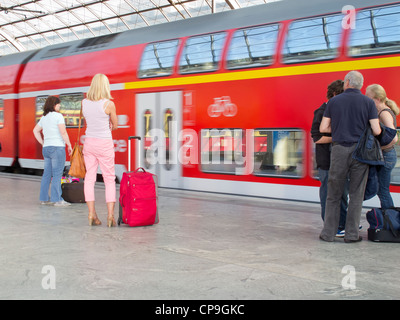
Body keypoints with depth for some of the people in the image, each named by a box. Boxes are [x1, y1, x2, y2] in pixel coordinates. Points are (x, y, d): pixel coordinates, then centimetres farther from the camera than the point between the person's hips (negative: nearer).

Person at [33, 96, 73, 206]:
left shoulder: (44, 117, 15)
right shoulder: (58, 116, -8)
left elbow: (35, 131, 23)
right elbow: (63, 132, -13)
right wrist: (69, 145, -5)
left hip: (46, 148, 8)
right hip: (57, 147, -8)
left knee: (47, 174, 11)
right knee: (57, 175, -6)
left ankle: (44, 198, 15)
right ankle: (57, 199, -7)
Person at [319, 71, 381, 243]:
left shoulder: (333, 101, 3)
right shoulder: (368, 102, 0)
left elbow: (323, 128, 2)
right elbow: (376, 131, -6)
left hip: (339, 150, 1)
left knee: (334, 194, 8)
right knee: (356, 195, 6)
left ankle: (328, 232, 7)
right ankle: (351, 234, 6)